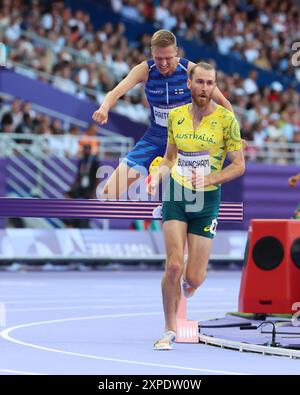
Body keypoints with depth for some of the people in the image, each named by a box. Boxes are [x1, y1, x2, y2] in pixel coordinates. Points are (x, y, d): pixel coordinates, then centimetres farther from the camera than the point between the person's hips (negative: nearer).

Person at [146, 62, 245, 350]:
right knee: (174, 265, -13)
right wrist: (158, 175, -4)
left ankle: (186, 294, 39)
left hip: (207, 200, -1)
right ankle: (169, 330, 3)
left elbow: (238, 165, -4)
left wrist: (209, 179, -19)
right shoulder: (176, 116, 4)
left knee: (193, 278, -2)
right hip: (176, 196, 2)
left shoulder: (226, 119, -7)